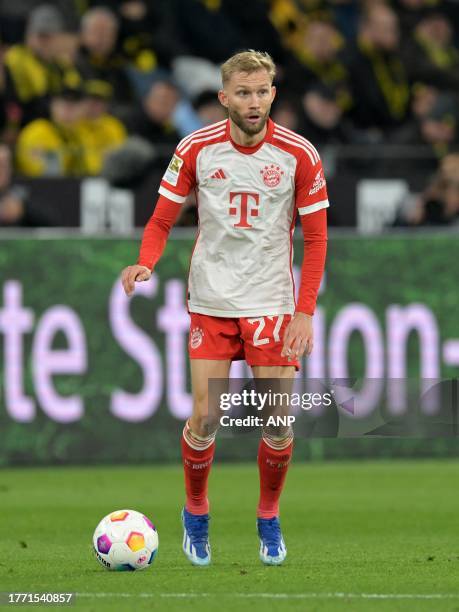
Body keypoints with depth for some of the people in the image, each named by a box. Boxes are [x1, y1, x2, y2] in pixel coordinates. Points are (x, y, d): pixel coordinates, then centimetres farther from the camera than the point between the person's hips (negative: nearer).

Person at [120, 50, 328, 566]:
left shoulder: (299, 155, -6)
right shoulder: (196, 150, -5)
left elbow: (315, 238, -1)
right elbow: (162, 219, 3)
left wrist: (305, 312, -9)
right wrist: (145, 263, -18)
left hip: (272, 302, 0)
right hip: (211, 302, 0)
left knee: (279, 422, -2)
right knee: (204, 416, -4)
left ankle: (268, 519, 21)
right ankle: (195, 513, 20)